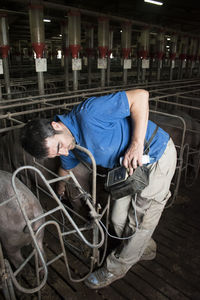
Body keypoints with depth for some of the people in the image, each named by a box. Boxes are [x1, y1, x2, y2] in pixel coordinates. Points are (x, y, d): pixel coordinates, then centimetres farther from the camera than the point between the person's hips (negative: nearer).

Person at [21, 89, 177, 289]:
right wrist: (61, 190, 38)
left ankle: (117, 267, 26)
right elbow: (66, 168, 19)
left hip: (157, 155, -7)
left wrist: (137, 144, -34)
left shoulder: (88, 113, -31)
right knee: (119, 220, 10)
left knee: (140, 221, 2)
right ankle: (145, 249, 39)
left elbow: (140, 96, -28)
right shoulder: (70, 149, -5)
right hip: (132, 165, 7)